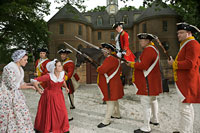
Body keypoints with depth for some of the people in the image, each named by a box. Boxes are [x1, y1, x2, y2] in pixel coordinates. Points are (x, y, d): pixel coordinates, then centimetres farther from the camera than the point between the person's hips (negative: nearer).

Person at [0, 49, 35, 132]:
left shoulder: (20, 69, 7)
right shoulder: (9, 68, -20)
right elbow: (13, 85, -22)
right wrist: (29, 87, -18)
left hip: (16, 96, 8)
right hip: (7, 96, -8)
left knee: (22, 115, 8)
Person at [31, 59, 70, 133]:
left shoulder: (62, 73, -10)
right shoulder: (48, 76, -24)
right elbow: (34, 81, -18)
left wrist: (66, 87, 4)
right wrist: (38, 90, -8)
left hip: (58, 95, 4)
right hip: (49, 96, -4)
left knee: (62, 112, 1)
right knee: (47, 112, 11)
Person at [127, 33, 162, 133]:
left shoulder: (148, 50, -17)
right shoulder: (153, 49, 17)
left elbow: (143, 65, -25)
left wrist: (132, 64, -12)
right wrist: (135, 64, 10)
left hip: (148, 82, -11)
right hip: (153, 81, 11)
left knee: (146, 103, -7)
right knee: (153, 100, 23)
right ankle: (155, 120, 40)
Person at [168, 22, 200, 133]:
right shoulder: (185, 45, 20)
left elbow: (189, 63, -22)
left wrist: (174, 64, -13)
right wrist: (175, 63, 6)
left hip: (187, 83, -11)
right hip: (184, 82, 11)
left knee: (185, 109, -8)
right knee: (188, 107, 18)